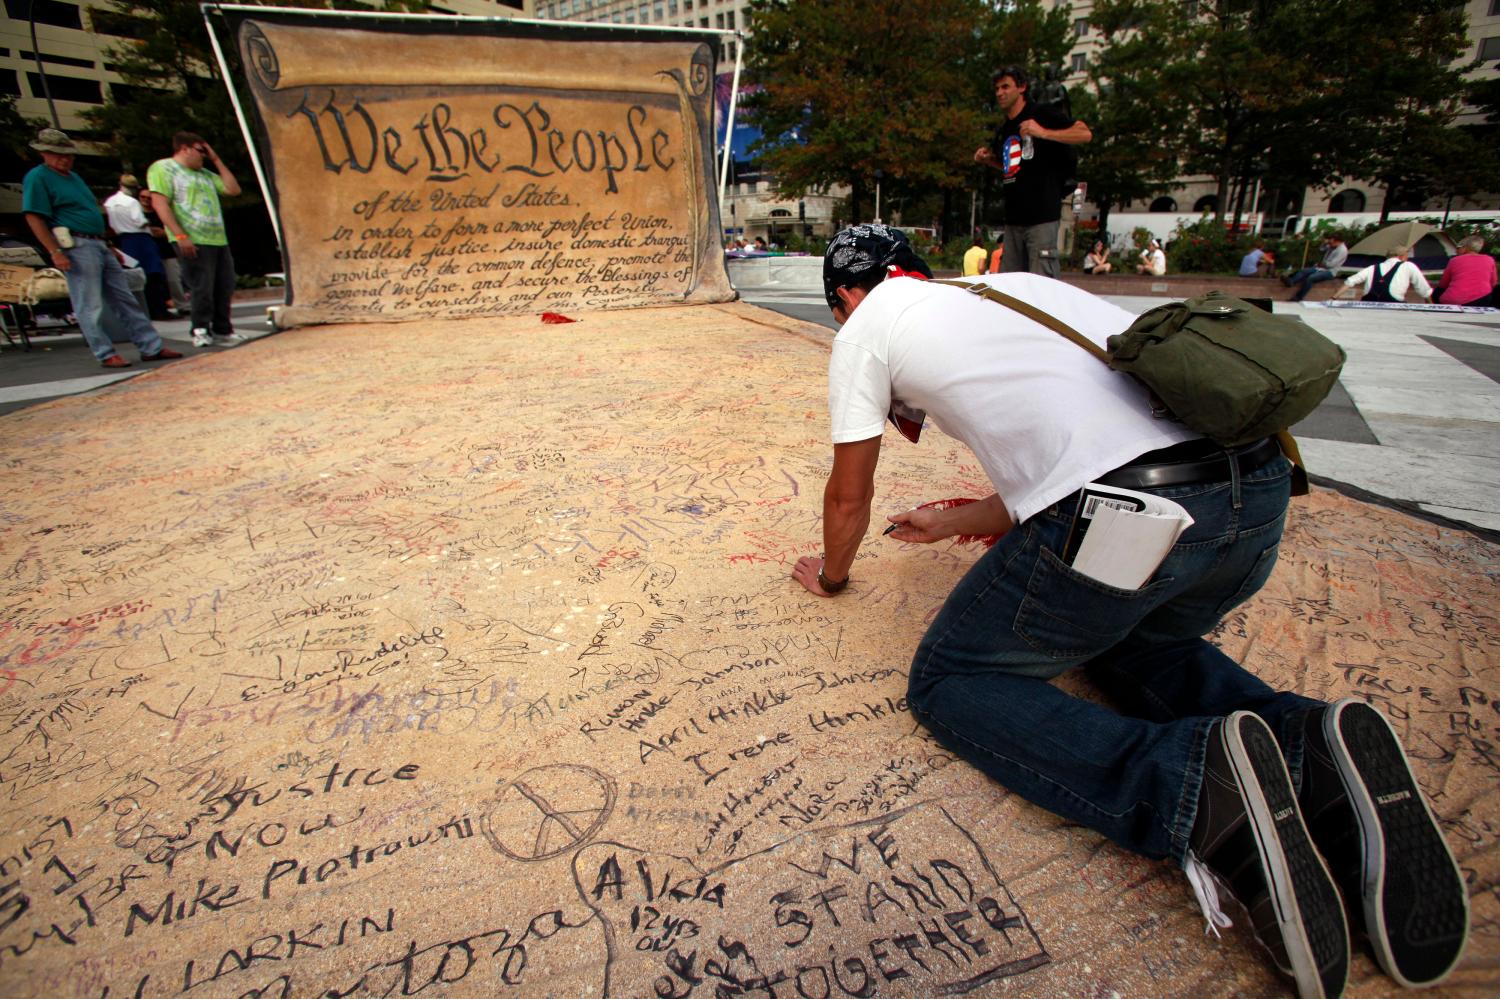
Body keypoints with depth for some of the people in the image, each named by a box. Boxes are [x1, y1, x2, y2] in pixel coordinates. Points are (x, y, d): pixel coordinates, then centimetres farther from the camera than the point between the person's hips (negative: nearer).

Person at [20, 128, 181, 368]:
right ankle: (106, 354, 1)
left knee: (125, 299, 7)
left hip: (99, 245, 8)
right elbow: (33, 217, -11)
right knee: (90, 307, -4)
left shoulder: (74, 177, 21)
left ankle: (151, 347, 8)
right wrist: (55, 252, -19)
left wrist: (108, 247, 22)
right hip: (76, 247, -8)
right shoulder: (37, 178, -4)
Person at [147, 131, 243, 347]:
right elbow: (160, 203, -9)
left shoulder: (205, 174, 23)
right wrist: (180, 236, -18)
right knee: (202, 289, -6)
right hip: (193, 241, -7)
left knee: (224, 288, 7)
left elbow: (233, 189, 20)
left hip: (219, 240, 7)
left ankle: (222, 331, 15)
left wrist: (217, 161, 17)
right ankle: (201, 331, 6)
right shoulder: (163, 168, 1)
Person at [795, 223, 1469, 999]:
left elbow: (849, 497, 22)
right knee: (1126, 638, 34)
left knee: (947, 681, 12)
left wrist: (831, 575, 42)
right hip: (1260, 493, 8)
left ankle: (1196, 787, -10)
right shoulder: (1012, 287, 33)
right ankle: (1309, 754, 6)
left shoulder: (867, 330, 14)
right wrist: (954, 522, 52)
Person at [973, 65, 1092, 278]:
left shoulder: (1041, 114, -2)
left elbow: (1085, 134, -10)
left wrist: (1043, 133, -21)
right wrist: (988, 160, 15)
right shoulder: (1002, 131, 20)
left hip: (1042, 217, -7)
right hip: (1013, 219, 7)